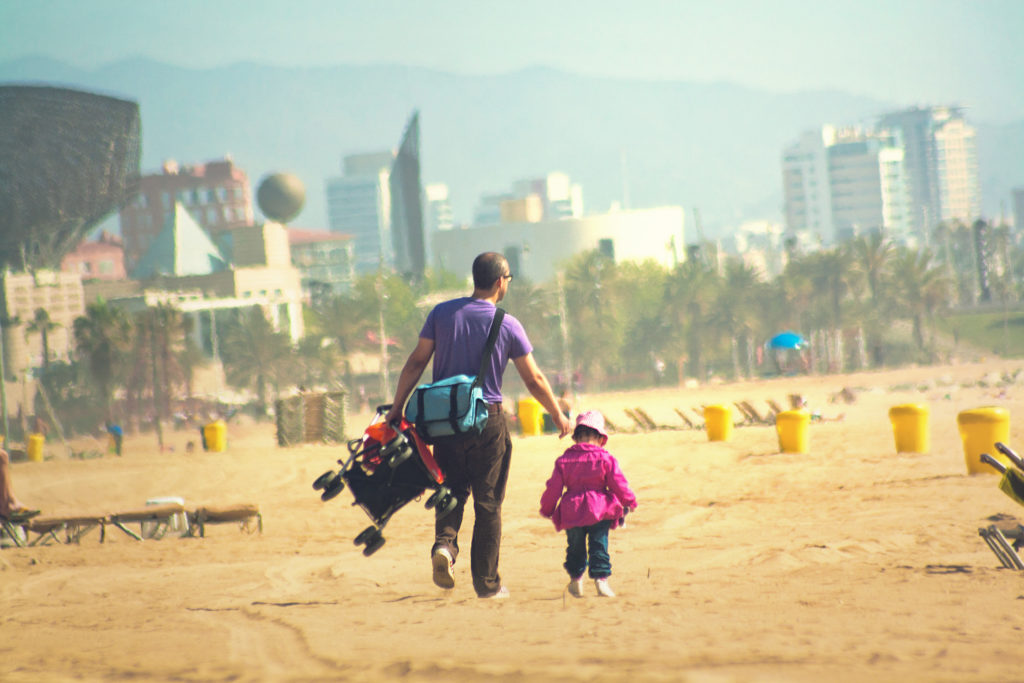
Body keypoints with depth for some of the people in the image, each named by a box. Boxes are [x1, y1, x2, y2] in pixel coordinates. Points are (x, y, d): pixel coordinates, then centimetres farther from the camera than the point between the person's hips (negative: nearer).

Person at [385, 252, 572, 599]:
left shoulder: (442, 313, 0)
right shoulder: (507, 325, -6)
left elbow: (416, 362, -1)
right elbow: (534, 380, -1)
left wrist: (397, 407, 6)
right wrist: (559, 416, 13)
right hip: (488, 421, -2)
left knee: (452, 489, 15)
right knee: (488, 502, 7)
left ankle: (445, 542, -14)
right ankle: (487, 581, 10)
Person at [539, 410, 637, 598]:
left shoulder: (563, 460, 3)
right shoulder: (606, 459, -3)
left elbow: (553, 489, 5)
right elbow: (618, 483, 0)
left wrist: (546, 510, 18)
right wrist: (629, 503, 15)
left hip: (571, 513, 2)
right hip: (600, 512, -2)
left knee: (575, 547, 16)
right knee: (599, 545, 2)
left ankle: (576, 579, 25)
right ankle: (600, 578, -8)